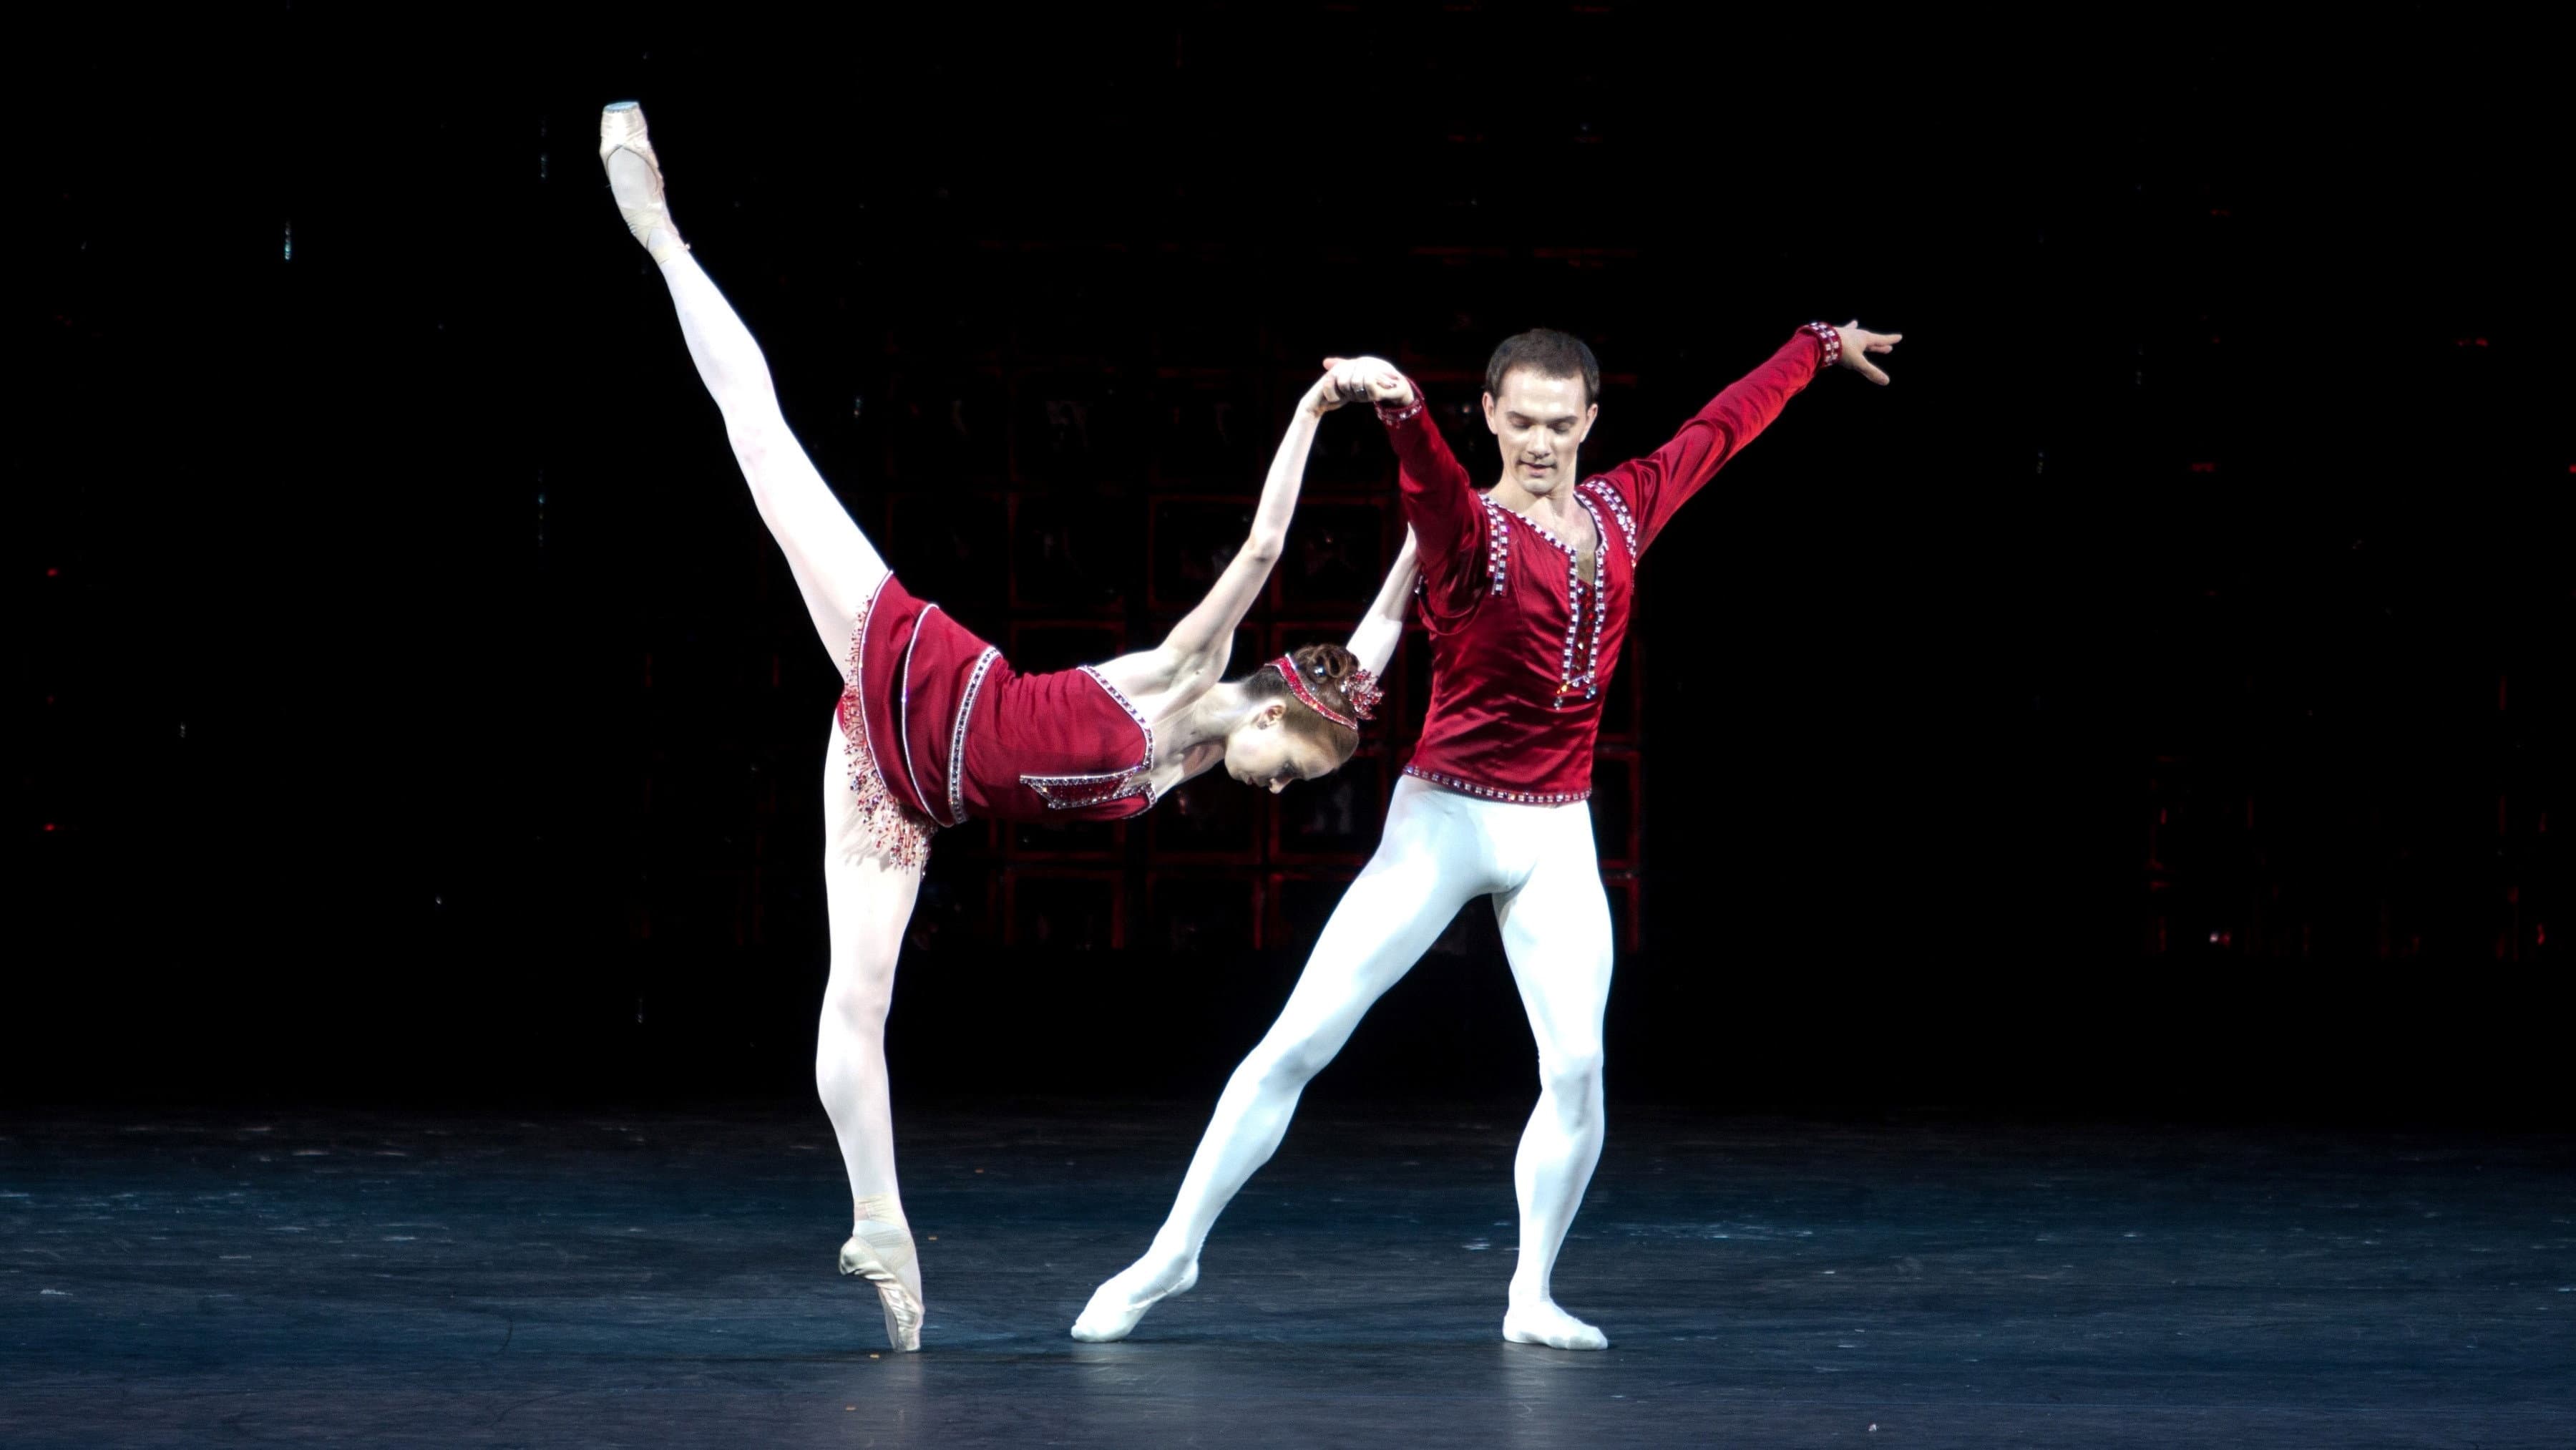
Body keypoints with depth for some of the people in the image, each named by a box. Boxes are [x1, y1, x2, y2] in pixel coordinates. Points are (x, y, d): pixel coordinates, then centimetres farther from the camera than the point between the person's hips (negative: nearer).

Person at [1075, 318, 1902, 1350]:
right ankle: (1172, 1254, 4)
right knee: (1298, 1043, -5)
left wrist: (1820, 347, 33)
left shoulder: (1623, 510, 6)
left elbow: (1723, 425, 20)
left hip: (1556, 840, 5)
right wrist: (1398, 406, -58)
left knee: (1577, 1072, -5)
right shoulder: (1467, 527, -11)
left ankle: (1531, 1296, 11)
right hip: (1445, 821, -4)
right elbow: (1429, 478, -35)